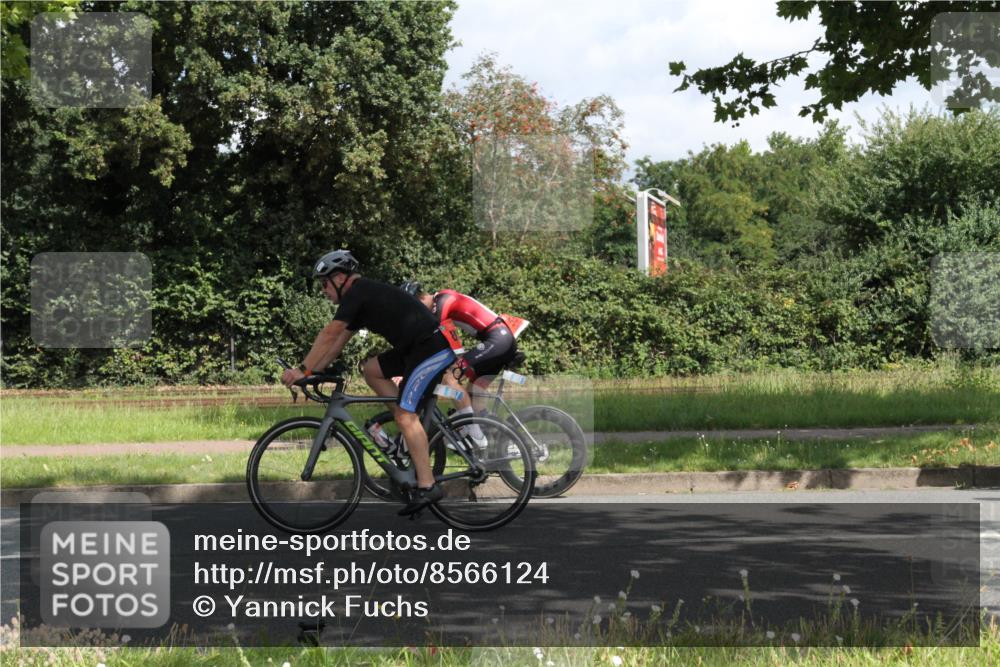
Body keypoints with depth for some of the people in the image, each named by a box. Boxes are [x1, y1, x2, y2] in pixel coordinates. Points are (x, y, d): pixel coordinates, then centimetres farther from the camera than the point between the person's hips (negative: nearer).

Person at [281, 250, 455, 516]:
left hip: (433, 347, -10)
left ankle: (427, 486, -16)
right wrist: (312, 371, 15)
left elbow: (329, 335, -14)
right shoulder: (365, 295, 22)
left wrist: (303, 370, -11)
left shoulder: (357, 293, -8)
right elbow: (338, 342, 22)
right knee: (372, 371, 16)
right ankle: (415, 433, 11)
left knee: (405, 413, -13)